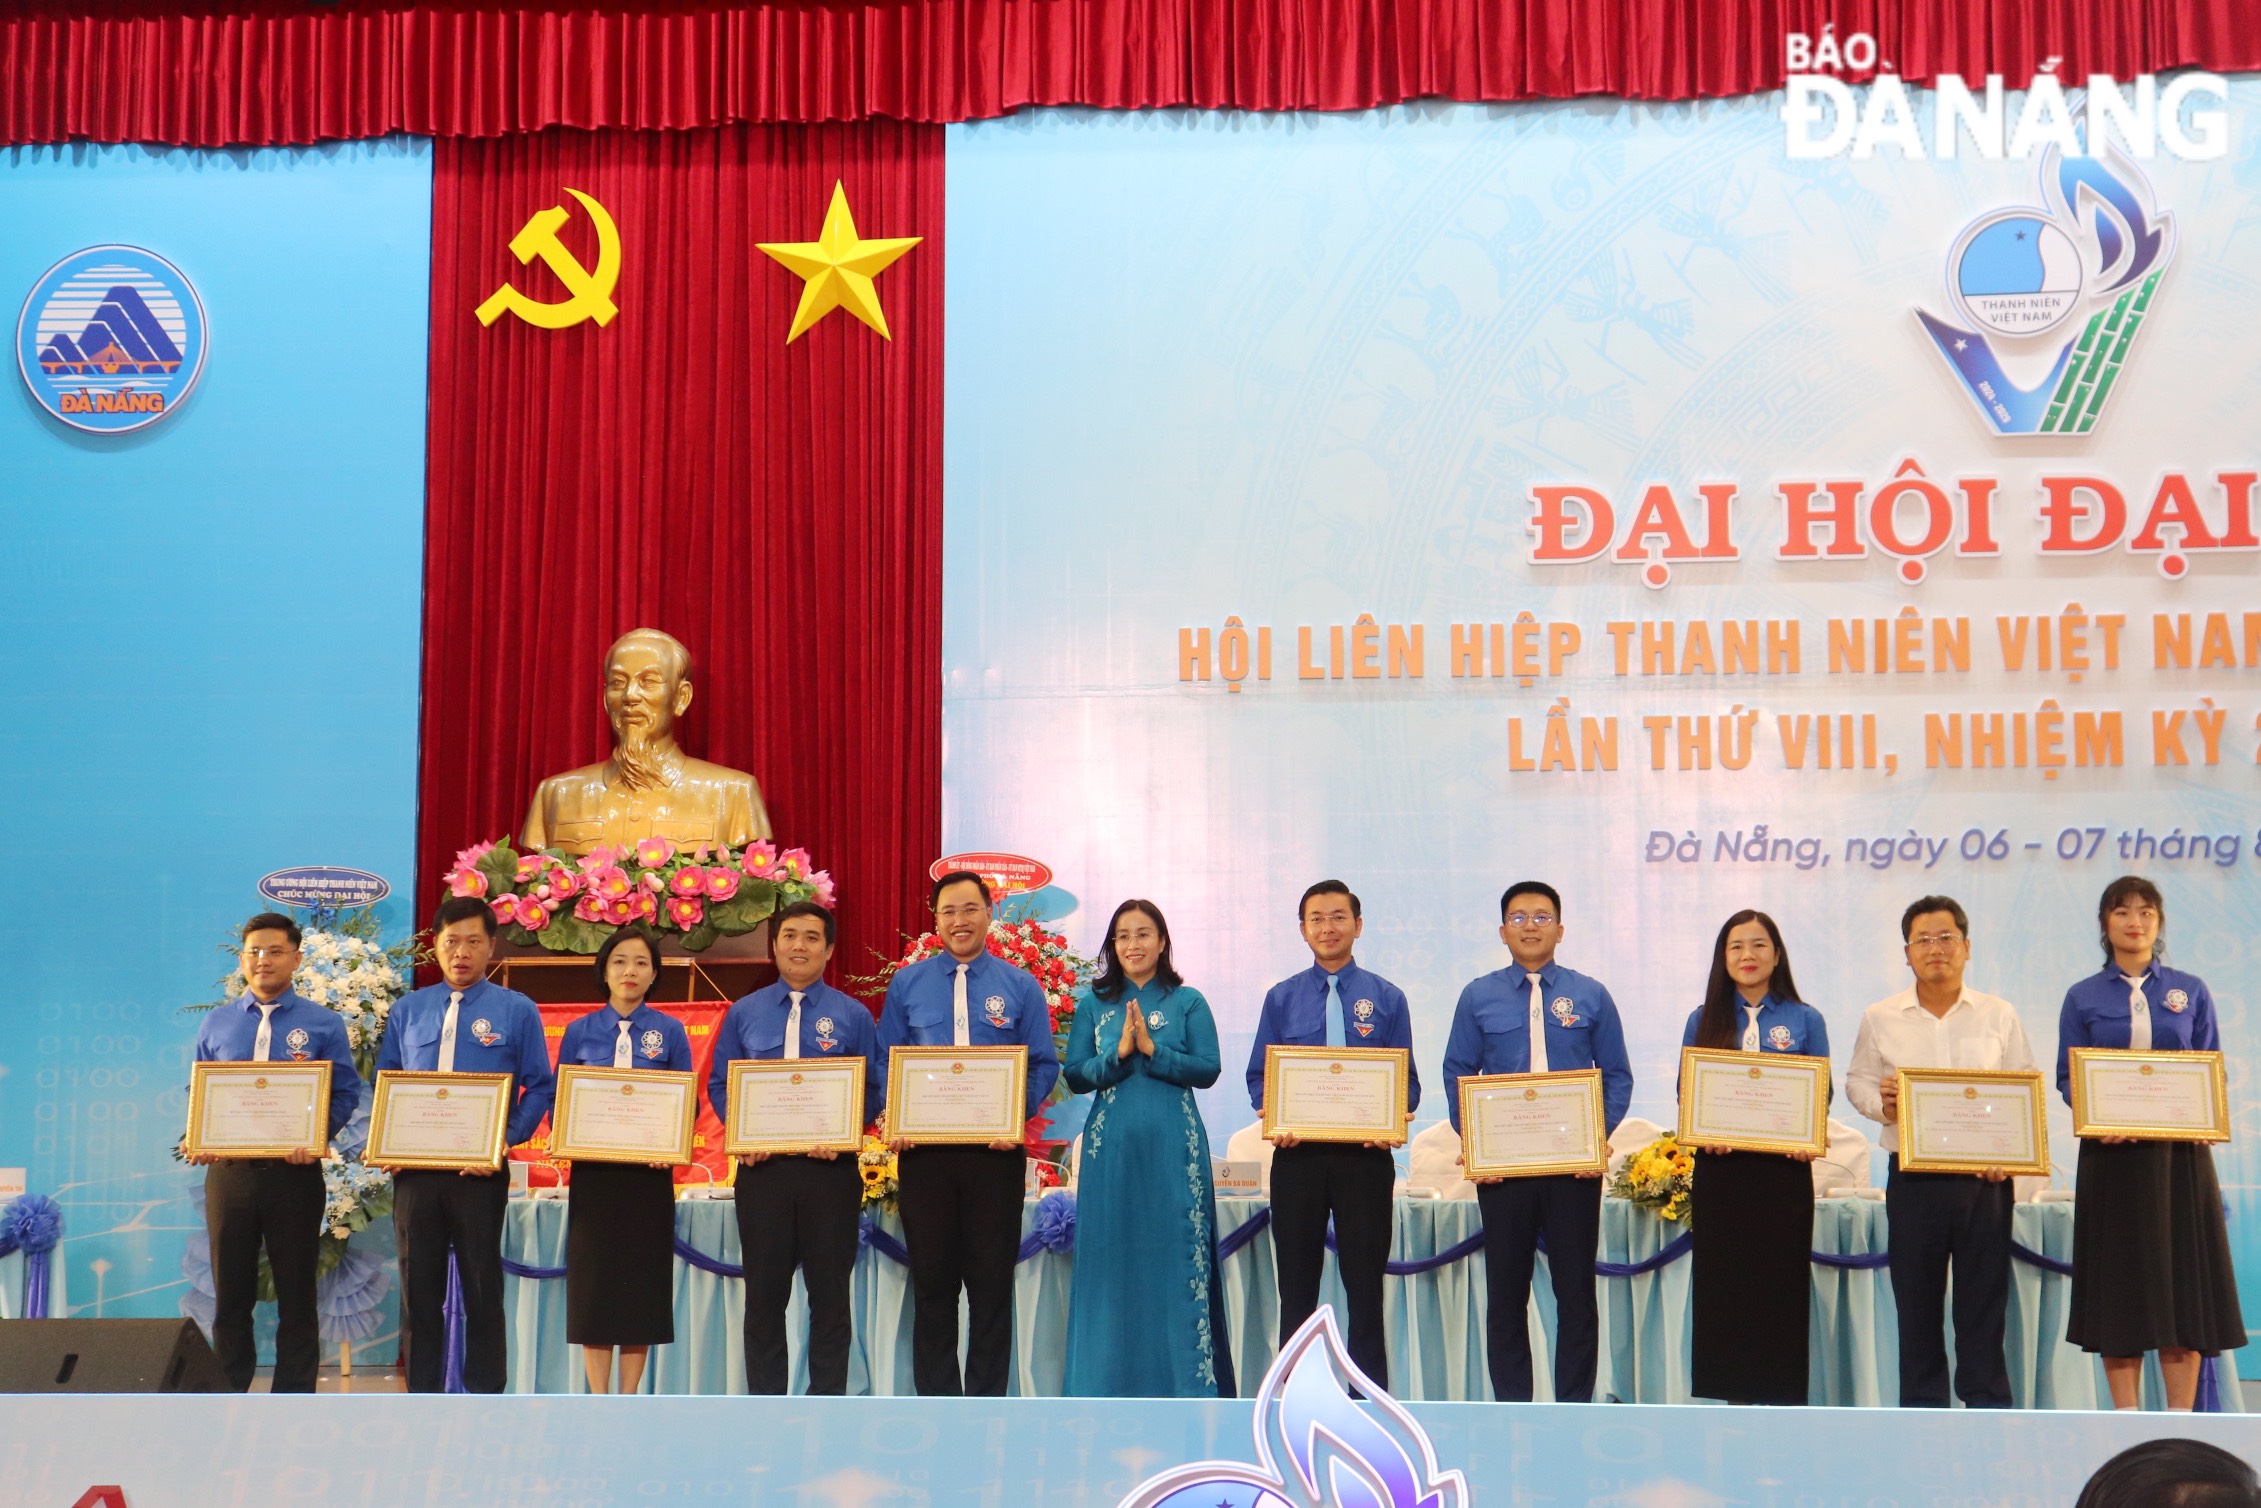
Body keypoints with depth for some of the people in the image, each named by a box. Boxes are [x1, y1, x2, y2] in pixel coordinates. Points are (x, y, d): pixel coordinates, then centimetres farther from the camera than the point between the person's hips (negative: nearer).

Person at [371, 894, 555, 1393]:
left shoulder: (517, 1011, 1)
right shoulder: (407, 1011, 11)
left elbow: (540, 1087, -1)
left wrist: (507, 1139, -15)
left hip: (480, 1170, -3)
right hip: (414, 1168, 3)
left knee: (482, 1287, 3)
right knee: (419, 1289, 7)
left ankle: (484, 1399, 10)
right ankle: (422, 1396, 15)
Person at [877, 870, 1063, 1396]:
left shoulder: (1020, 987, 4)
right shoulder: (907, 984, 8)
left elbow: (1044, 1064, 2)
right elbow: (885, 1063, 9)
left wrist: (1017, 1116, -14)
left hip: (994, 1150, -1)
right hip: (923, 1151, 1)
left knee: (992, 1280, 3)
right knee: (932, 1279, 5)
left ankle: (987, 1405, 11)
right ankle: (937, 1402, 13)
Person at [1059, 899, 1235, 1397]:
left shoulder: (1188, 1002, 6)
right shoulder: (1092, 1004, 10)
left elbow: (1209, 1069, -3)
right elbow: (1074, 1075, 4)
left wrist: (1151, 1049, -13)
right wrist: (1117, 1054, -12)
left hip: (1173, 1147, -1)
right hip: (1111, 1147, 1)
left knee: (1176, 1257, -2)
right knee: (1110, 1257, 2)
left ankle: (1184, 1384, 4)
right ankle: (1110, 1386, 9)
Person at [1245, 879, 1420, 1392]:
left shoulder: (1387, 999, 6)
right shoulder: (1281, 998, 8)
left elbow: (1407, 1080, 5)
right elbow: (1259, 1076, 8)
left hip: (1365, 1154, -1)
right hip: (1297, 1154, 1)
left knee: (1365, 1282, 2)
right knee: (1297, 1286, 7)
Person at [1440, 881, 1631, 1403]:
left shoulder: (1591, 997, 6)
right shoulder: (1478, 998, 6)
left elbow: (1617, 1077, 6)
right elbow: (1457, 1077, 7)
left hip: (1575, 1164, 0)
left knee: (1576, 1291, 3)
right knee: (1506, 1294, 6)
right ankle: (1512, 1411, 14)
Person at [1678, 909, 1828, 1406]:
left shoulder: (1805, 1021, 6)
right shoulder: (1704, 1020, 10)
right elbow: (1686, 1095, 10)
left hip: (1783, 1168, -1)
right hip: (1720, 1168, 1)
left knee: (1780, 1284, -1)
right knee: (1722, 1284, 2)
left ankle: (1778, 1396, 4)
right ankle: (1734, 1395, 9)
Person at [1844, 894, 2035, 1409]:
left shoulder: (1999, 1016, 7)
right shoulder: (1880, 1019, 8)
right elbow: (1857, 1081, 11)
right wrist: (1881, 1103, -11)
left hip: (1984, 1177, 0)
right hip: (1912, 1177, 1)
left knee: (1984, 1294, 1)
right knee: (1916, 1297, 5)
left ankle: (1987, 1403, 9)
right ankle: (1922, 1404, 14)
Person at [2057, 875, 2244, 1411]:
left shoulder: (2191, 992, 8)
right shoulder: (2084, 998, 5)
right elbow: (2067, 1078, 3)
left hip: (2180, 1152, 1)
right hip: (2112, 1153, -1)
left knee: (2183, 1281, 1)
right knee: (2118, 1281, 1)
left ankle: (2181, 1422, 7)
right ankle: (2126, 1419, 8)